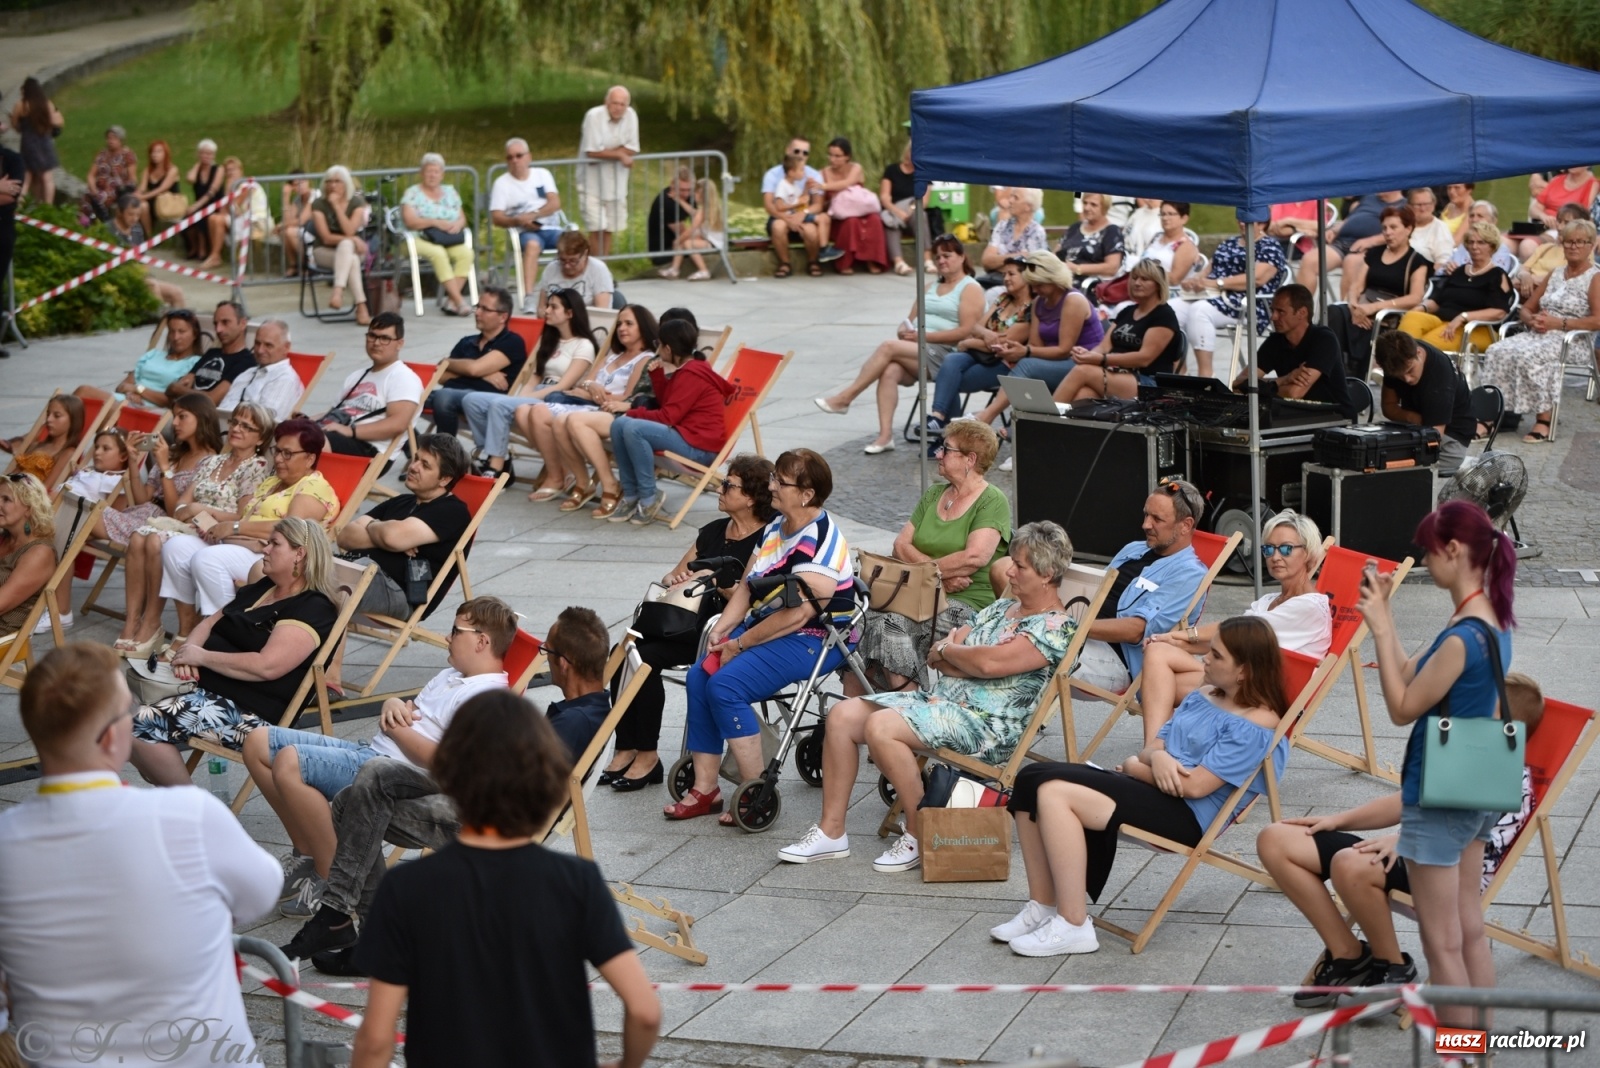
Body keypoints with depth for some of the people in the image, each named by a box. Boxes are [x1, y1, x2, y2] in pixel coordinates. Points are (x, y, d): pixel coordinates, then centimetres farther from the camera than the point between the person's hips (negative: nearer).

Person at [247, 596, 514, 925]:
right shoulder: (452, 675, 22)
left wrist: (396, 728, -10)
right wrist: (393, 704, 4)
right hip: (370, 750, 11)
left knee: (289, 763, -31)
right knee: (258, 743, 6)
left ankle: (330, 879, -18)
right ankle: (306, 851, 12)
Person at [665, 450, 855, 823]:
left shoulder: (821, 542, -19)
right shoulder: (775, 528, 11)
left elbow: (799, 613, -24)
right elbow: (747, 586, 14)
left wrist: (739, 644, -18)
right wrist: (721, 629, -3)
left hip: (815, 640, -9)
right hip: (764, 627, 9)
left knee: (725, 685, -24)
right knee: (699, 677, -9)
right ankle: (705, 789, -4)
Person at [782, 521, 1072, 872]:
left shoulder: (1056, 627, -9)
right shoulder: (1003, 607, 19)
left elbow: (988, 663, -23)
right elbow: (936, 655, 13)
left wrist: (948, 650, -3)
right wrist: (969, 659, -8)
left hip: (987, 725, -10)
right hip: (940, 698, 10)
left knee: (880, 727, -29)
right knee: (843, 715, -4)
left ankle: (921, 838, -17)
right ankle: (831, 832, 0)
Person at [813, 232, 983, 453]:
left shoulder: (971, 289, 2)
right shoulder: (932, 286, 26)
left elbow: (965, 332, -11)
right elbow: (911, 319, 22)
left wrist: (923, 335, -16)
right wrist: (905, 330, -3)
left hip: (944, 354, -6)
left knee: (889, 347, -27)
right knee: (889, 371, -28)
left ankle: (844, 398, -22)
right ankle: (885, 435, -33)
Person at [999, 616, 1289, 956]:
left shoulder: (1256, 725, -12)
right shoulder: (1204, 696, 17)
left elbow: (1194, 786, -18)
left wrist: (1135, 767, -4)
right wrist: (1157, 757, -11)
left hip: (1187, 816, -10)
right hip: (1149, 788, 10)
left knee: (1055, 793, -25)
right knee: (1031, 779, -6)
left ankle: (1073, 926, -21)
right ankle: (1043, 908, 0)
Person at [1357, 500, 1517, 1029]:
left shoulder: (1463, 636, -25)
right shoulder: (1493, 622, 4)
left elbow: (1403, 706, -18)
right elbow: (1415, 680, 9)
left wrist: (1378, 626, -17)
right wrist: (1384, 617, 5)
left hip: (1437, 800, -9)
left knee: (1442, 943, 1)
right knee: (1470, 929, 17)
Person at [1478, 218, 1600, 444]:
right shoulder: (1555, 275, 23)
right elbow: (1526, 309, 23)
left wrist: (1558, 323, -16)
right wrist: (1532, 320, -2)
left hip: (1571, 339, -6)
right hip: (1539, 333, 6)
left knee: (1530, 356, -36)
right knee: (1498, 351, -22)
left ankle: (1545, 420, -33)